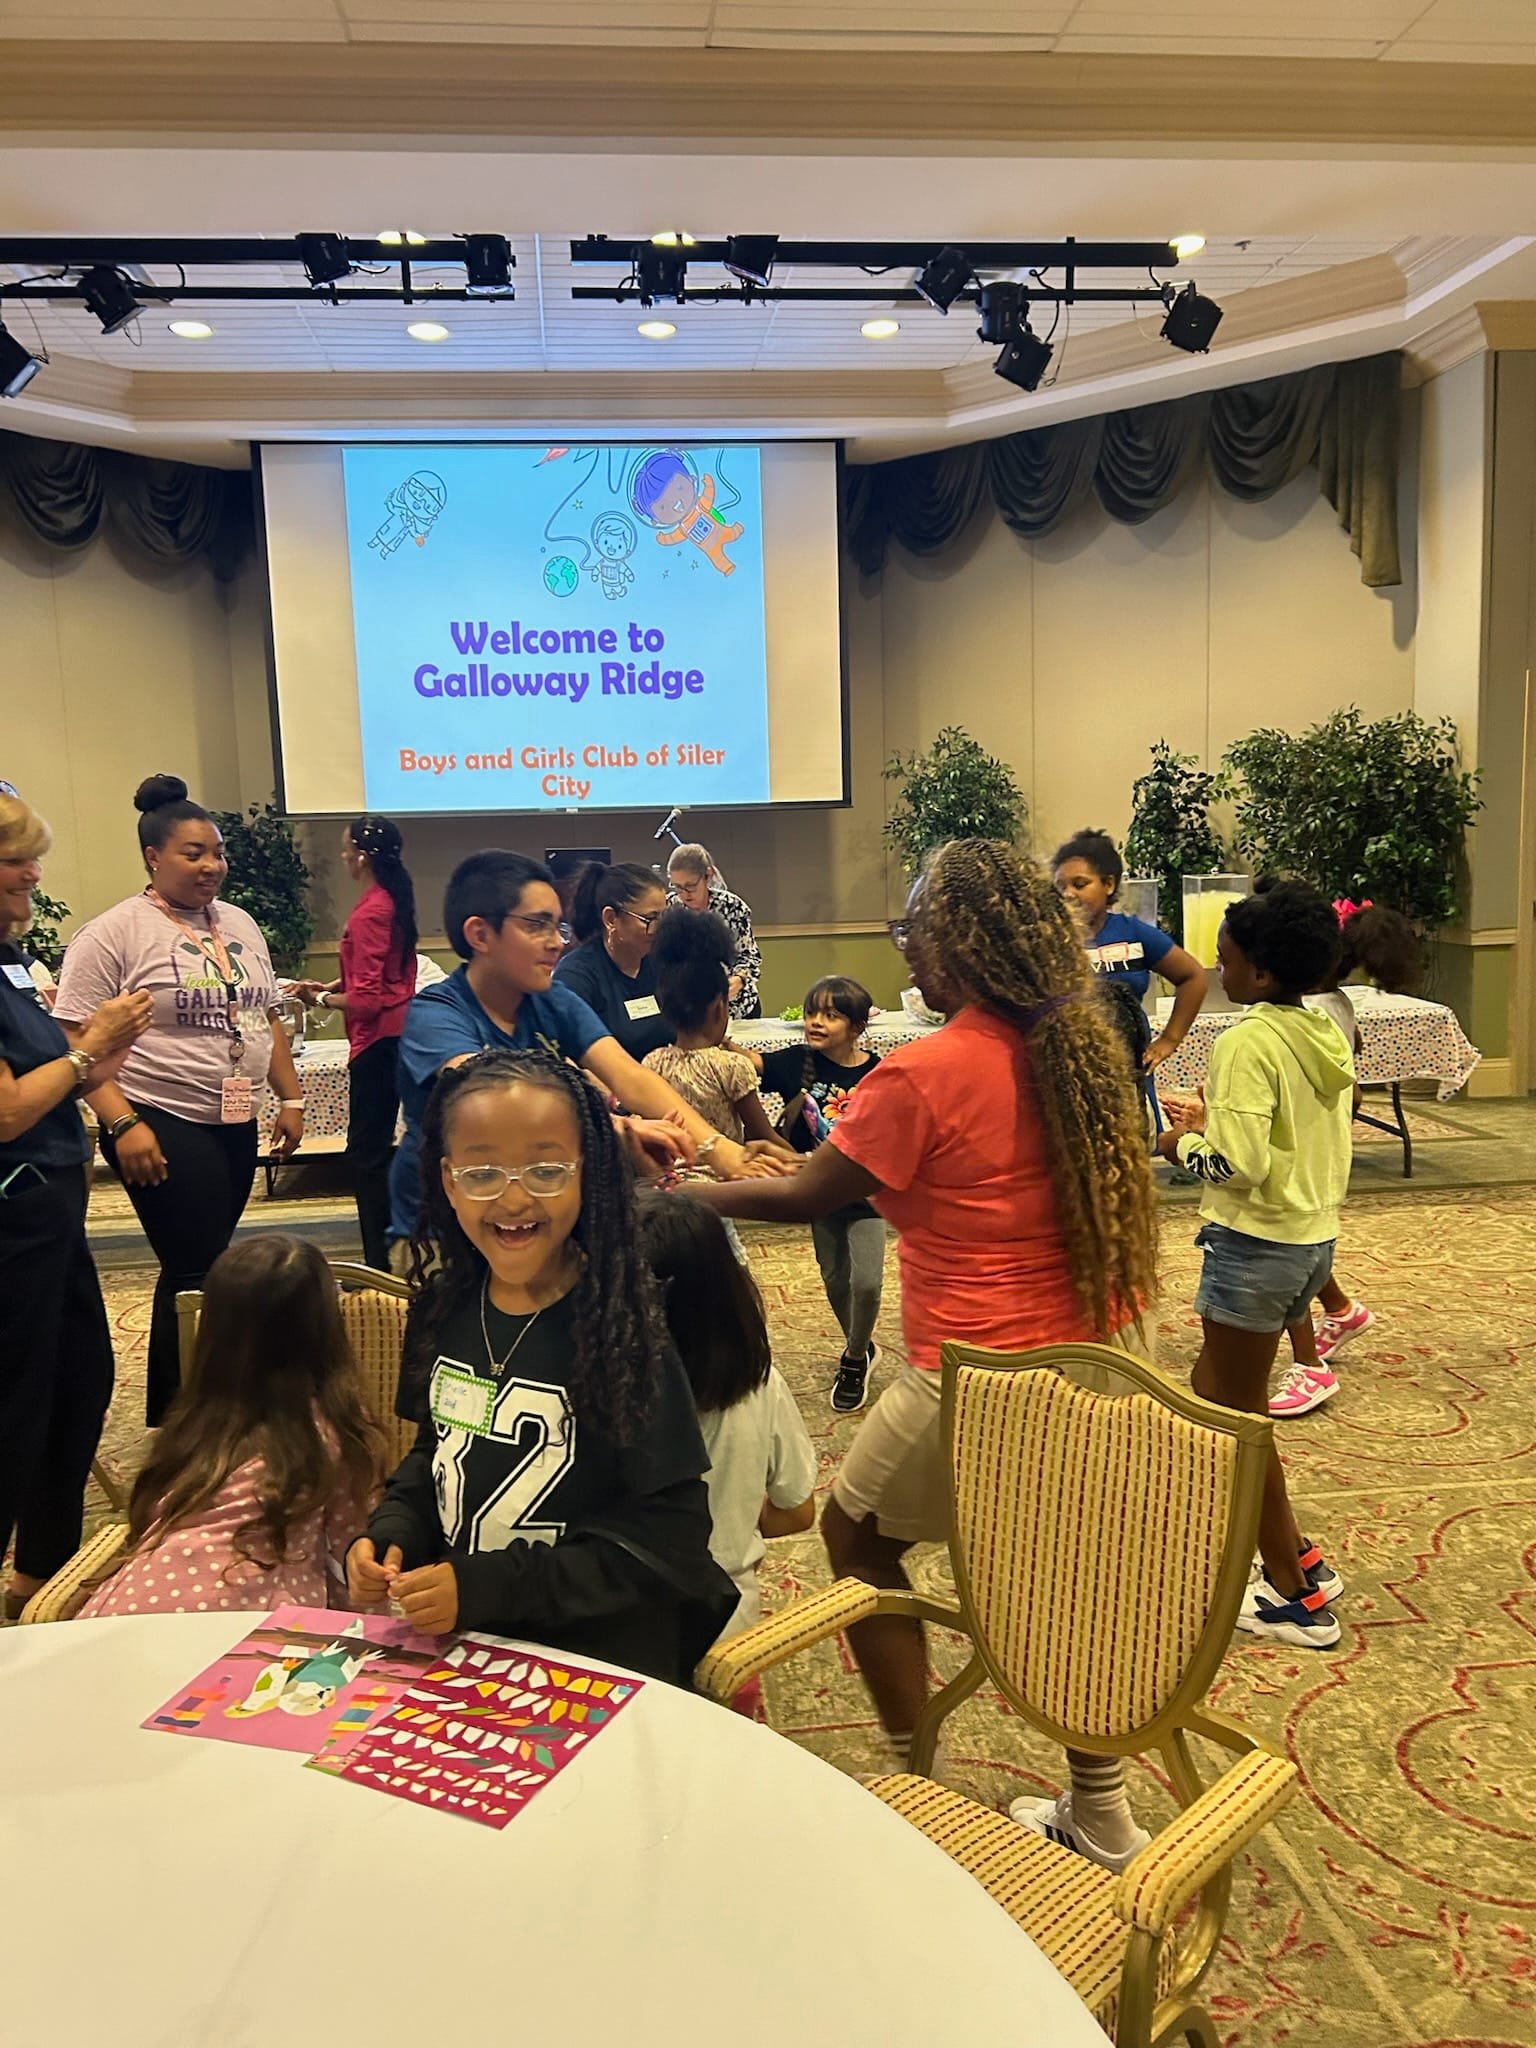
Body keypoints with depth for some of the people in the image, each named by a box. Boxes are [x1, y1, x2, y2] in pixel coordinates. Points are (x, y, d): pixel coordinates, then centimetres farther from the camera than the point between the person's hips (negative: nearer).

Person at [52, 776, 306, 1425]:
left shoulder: (240, 924, 12)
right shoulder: (114, 934, -9)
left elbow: (268, 1018, 19)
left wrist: (290, 1098, 13)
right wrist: (122, 1124, -19)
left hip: (235, 1124, 7)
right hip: (162, 1127, -6)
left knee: (206, 1269, 12)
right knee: (195, 1275, -6)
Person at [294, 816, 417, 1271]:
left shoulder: (370, 911, -18)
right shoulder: (393, 900, 10)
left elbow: (366, 999, -19)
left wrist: (322, 999, -3)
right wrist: (330, 985, 12)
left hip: (377, 1042, -10)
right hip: (396, 1035, 10)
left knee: (366, 1152, -4)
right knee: (378, 1146, 17)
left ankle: (379, 1262, 1)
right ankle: (392, 1243, 26)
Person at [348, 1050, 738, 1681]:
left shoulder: (621, 1329, -16)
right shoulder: (444, 1308, 1)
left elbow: (669, 1534, -15)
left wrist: (491, 1585, -20)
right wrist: (391, 1534, -3)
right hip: (456, 1641, 5)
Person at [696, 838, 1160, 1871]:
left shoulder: (925, 1074, -20)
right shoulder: (1078, 1047, 1)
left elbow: (805, 1197, -9)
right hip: (1086, 1362, 7)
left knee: (856, 1534, 17)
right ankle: (1102, 1812, 35)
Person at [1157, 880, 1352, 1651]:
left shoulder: (1249, 1043, -21)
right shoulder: (1326, 1036, 5)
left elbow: (1239, 1166, -27)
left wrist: (1185, 1145, -8)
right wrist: (1214, 1119, 10)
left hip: (1258, 1245, -9)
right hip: (1315, 1237, 9)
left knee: (1236, 1416, 8)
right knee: (1212, 1393, 22)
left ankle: (1299, 1596, 19)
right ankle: (1294, 1554, 32)